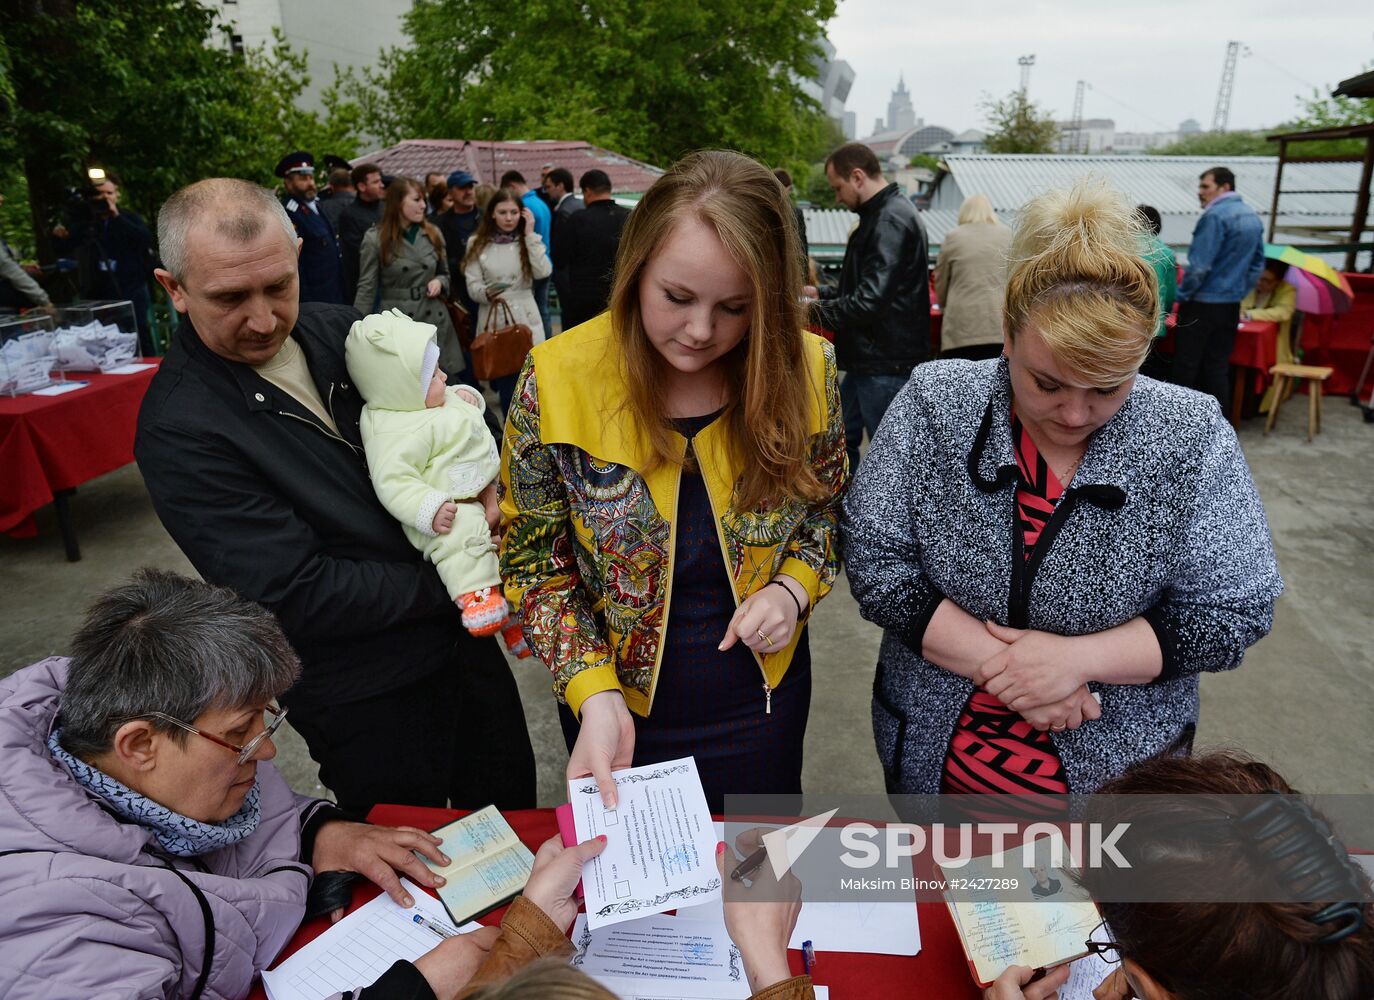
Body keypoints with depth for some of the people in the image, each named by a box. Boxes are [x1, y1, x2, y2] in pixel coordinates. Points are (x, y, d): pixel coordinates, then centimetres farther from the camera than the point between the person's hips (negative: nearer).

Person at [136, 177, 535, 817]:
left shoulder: (336, 328, -3)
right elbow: (297, 597, -24)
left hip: (463, 635, 6)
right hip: (366, 697, -6)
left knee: (512, 808, 25)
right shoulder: (178, 429, -21)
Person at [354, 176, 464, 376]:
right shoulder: (375, 238, -4)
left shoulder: (433, 233, 8)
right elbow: (367, 288, -3)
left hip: (434, 319, 3)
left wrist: (439, 282, -5)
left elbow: (444, 274, 20)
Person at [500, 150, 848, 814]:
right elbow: (534, 560, -12)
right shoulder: (556, 379, -21)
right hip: (621, 708, -1)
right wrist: (594, 695, -23)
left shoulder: (805, 368, -16)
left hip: (763, 696, 2)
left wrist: (793, 586, -18)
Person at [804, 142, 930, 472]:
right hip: (869, 359, 10)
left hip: (887, 363, -10)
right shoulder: (879, 215, 15)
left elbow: (869, 302, -25)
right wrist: (820, 292, 15)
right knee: (841, 439, 18)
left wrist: (812, 310, -13)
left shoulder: (891, 221, -18)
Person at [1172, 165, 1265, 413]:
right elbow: (1258, 264, 18)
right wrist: (1240, 291, 24)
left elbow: (1199, 265, -19)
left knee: (1186, 367, 1)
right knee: (1218, 368, 12)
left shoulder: (1215, 216, -15)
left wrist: (1182, 295, -7)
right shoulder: (1253, 217, 12)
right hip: (1231, 306, 8)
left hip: (1202, 304, -8)